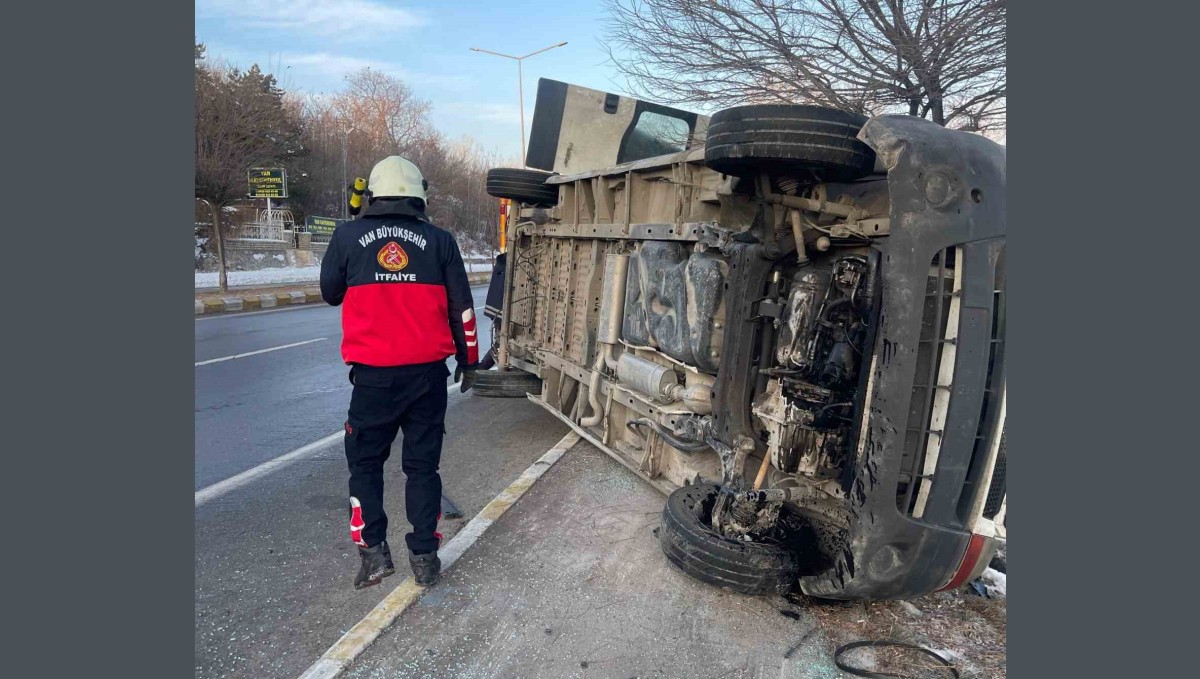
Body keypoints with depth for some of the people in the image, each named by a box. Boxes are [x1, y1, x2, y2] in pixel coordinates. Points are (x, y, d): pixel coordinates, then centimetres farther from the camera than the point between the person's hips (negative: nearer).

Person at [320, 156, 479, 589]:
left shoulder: (347, 237, -2)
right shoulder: (438, 240, -1)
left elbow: (330, 293, 13)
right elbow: (461, 306, 3)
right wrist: (468, 359, 15)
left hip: (373, 374, -1)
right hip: (427, 373, 1)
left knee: (365, 462, 17)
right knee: (422, 464, 13)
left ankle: (373, 552, 12)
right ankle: (424, 556, 17)